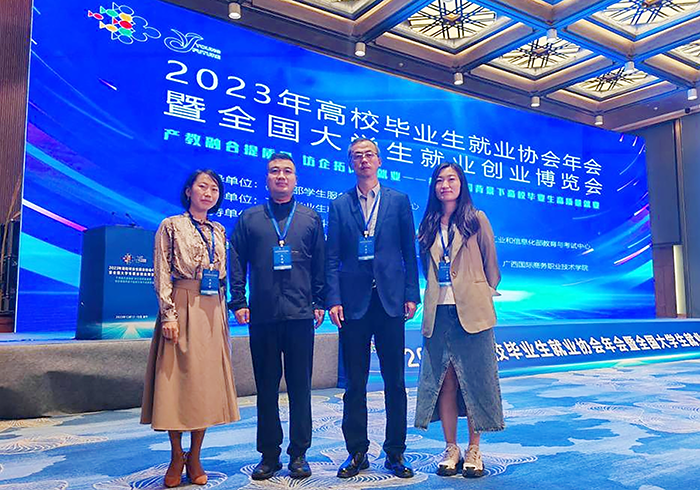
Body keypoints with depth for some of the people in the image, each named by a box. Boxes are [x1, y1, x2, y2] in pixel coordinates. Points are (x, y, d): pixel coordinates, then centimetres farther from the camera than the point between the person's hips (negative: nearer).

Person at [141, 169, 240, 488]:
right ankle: (176, 457, 16)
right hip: (181, 309, -4)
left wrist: (224, 315, 12)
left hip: (212, 314, 5)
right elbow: (162, 274, -5)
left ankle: (195, 458, 16)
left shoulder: (219, 231, 15)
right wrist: (169, 314, -13)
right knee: (177, 379, 0)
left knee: (207, 382, 5)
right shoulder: (171, 226, 1)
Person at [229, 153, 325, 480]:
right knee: (266, 387, 7)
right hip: (262, 316, 1)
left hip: (300, 316, 0)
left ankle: (299, 454, 16)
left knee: (300, 386, 4)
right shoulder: (249, 219, 11)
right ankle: (269, 454, 18)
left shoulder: (310, 219, 11)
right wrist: (239, 302, -1)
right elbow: (236, 263, 8)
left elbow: (321, 264, 9)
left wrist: (319, 302, 2)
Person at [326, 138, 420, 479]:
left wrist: (411, 295, -1)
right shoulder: (339, 205, 9)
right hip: (353, 303, 0)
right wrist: (333, 299, -6)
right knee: (355, 383, 7)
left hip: (390, 301, 0)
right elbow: (332, 258, 4)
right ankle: (356, 452, 20)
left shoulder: (399, 201, 9)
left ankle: (395, 452, 19)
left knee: (395, 381, 6)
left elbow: (409, 252, 7)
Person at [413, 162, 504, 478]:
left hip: (471, 311, -3)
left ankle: (474, 449, 13)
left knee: (474, 379, 2)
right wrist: (431, 297, 8)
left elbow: (491, 264, 7)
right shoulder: (428, 226, 13)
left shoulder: (476, 220, 4)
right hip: (438, 313, 3)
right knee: (443, 380, 4)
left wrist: (484, 296, 5)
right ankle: (451, 448, 15)